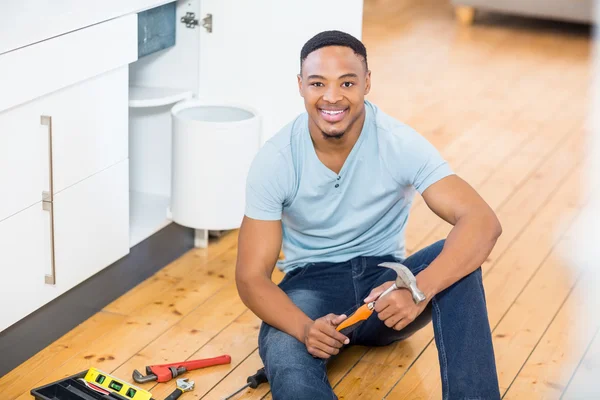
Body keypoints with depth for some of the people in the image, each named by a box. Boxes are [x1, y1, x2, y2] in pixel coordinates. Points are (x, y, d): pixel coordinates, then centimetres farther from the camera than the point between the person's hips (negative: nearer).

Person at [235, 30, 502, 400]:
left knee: (458, 263, -30)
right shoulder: (274, 161, -14)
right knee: (286, 362, -35)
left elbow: (483, 223, -26)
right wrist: (304, 327, -35)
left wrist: (420, 290, -44)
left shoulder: (401, 144, -16)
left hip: (385, 279, 1)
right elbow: (252, 276, -14)